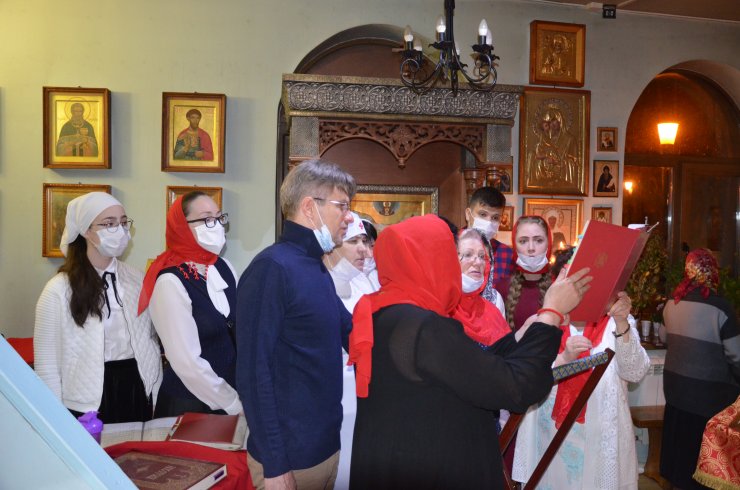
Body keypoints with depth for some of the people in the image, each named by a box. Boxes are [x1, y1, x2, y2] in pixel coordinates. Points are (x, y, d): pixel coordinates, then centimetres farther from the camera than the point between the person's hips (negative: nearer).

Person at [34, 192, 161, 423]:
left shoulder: (137, 279, 3)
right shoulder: (58, 291, -10)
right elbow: (47, 365, -6)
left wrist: (158, 397, 8)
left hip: (137, 392, 4)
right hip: (86, 406, -4)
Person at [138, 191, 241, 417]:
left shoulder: (223, 267, -1)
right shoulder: (171, 282, -18)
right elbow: (187, 362, -20)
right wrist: (235, 404, -15)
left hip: (235, 389, 6)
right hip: (189, 405, -6)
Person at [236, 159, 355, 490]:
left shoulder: (319, 269, 9)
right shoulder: (272, 267, -18)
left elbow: (350, 334, 16)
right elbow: (254, 372, -21)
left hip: (327, 445, 8)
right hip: (290, 456, -8)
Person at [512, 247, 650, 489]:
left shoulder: (615, 322, -2)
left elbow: (636, 373, -15)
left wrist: (622, 324, -29)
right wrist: (563, 358, -26)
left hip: (601, 438, 0)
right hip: (552, 435, 1)